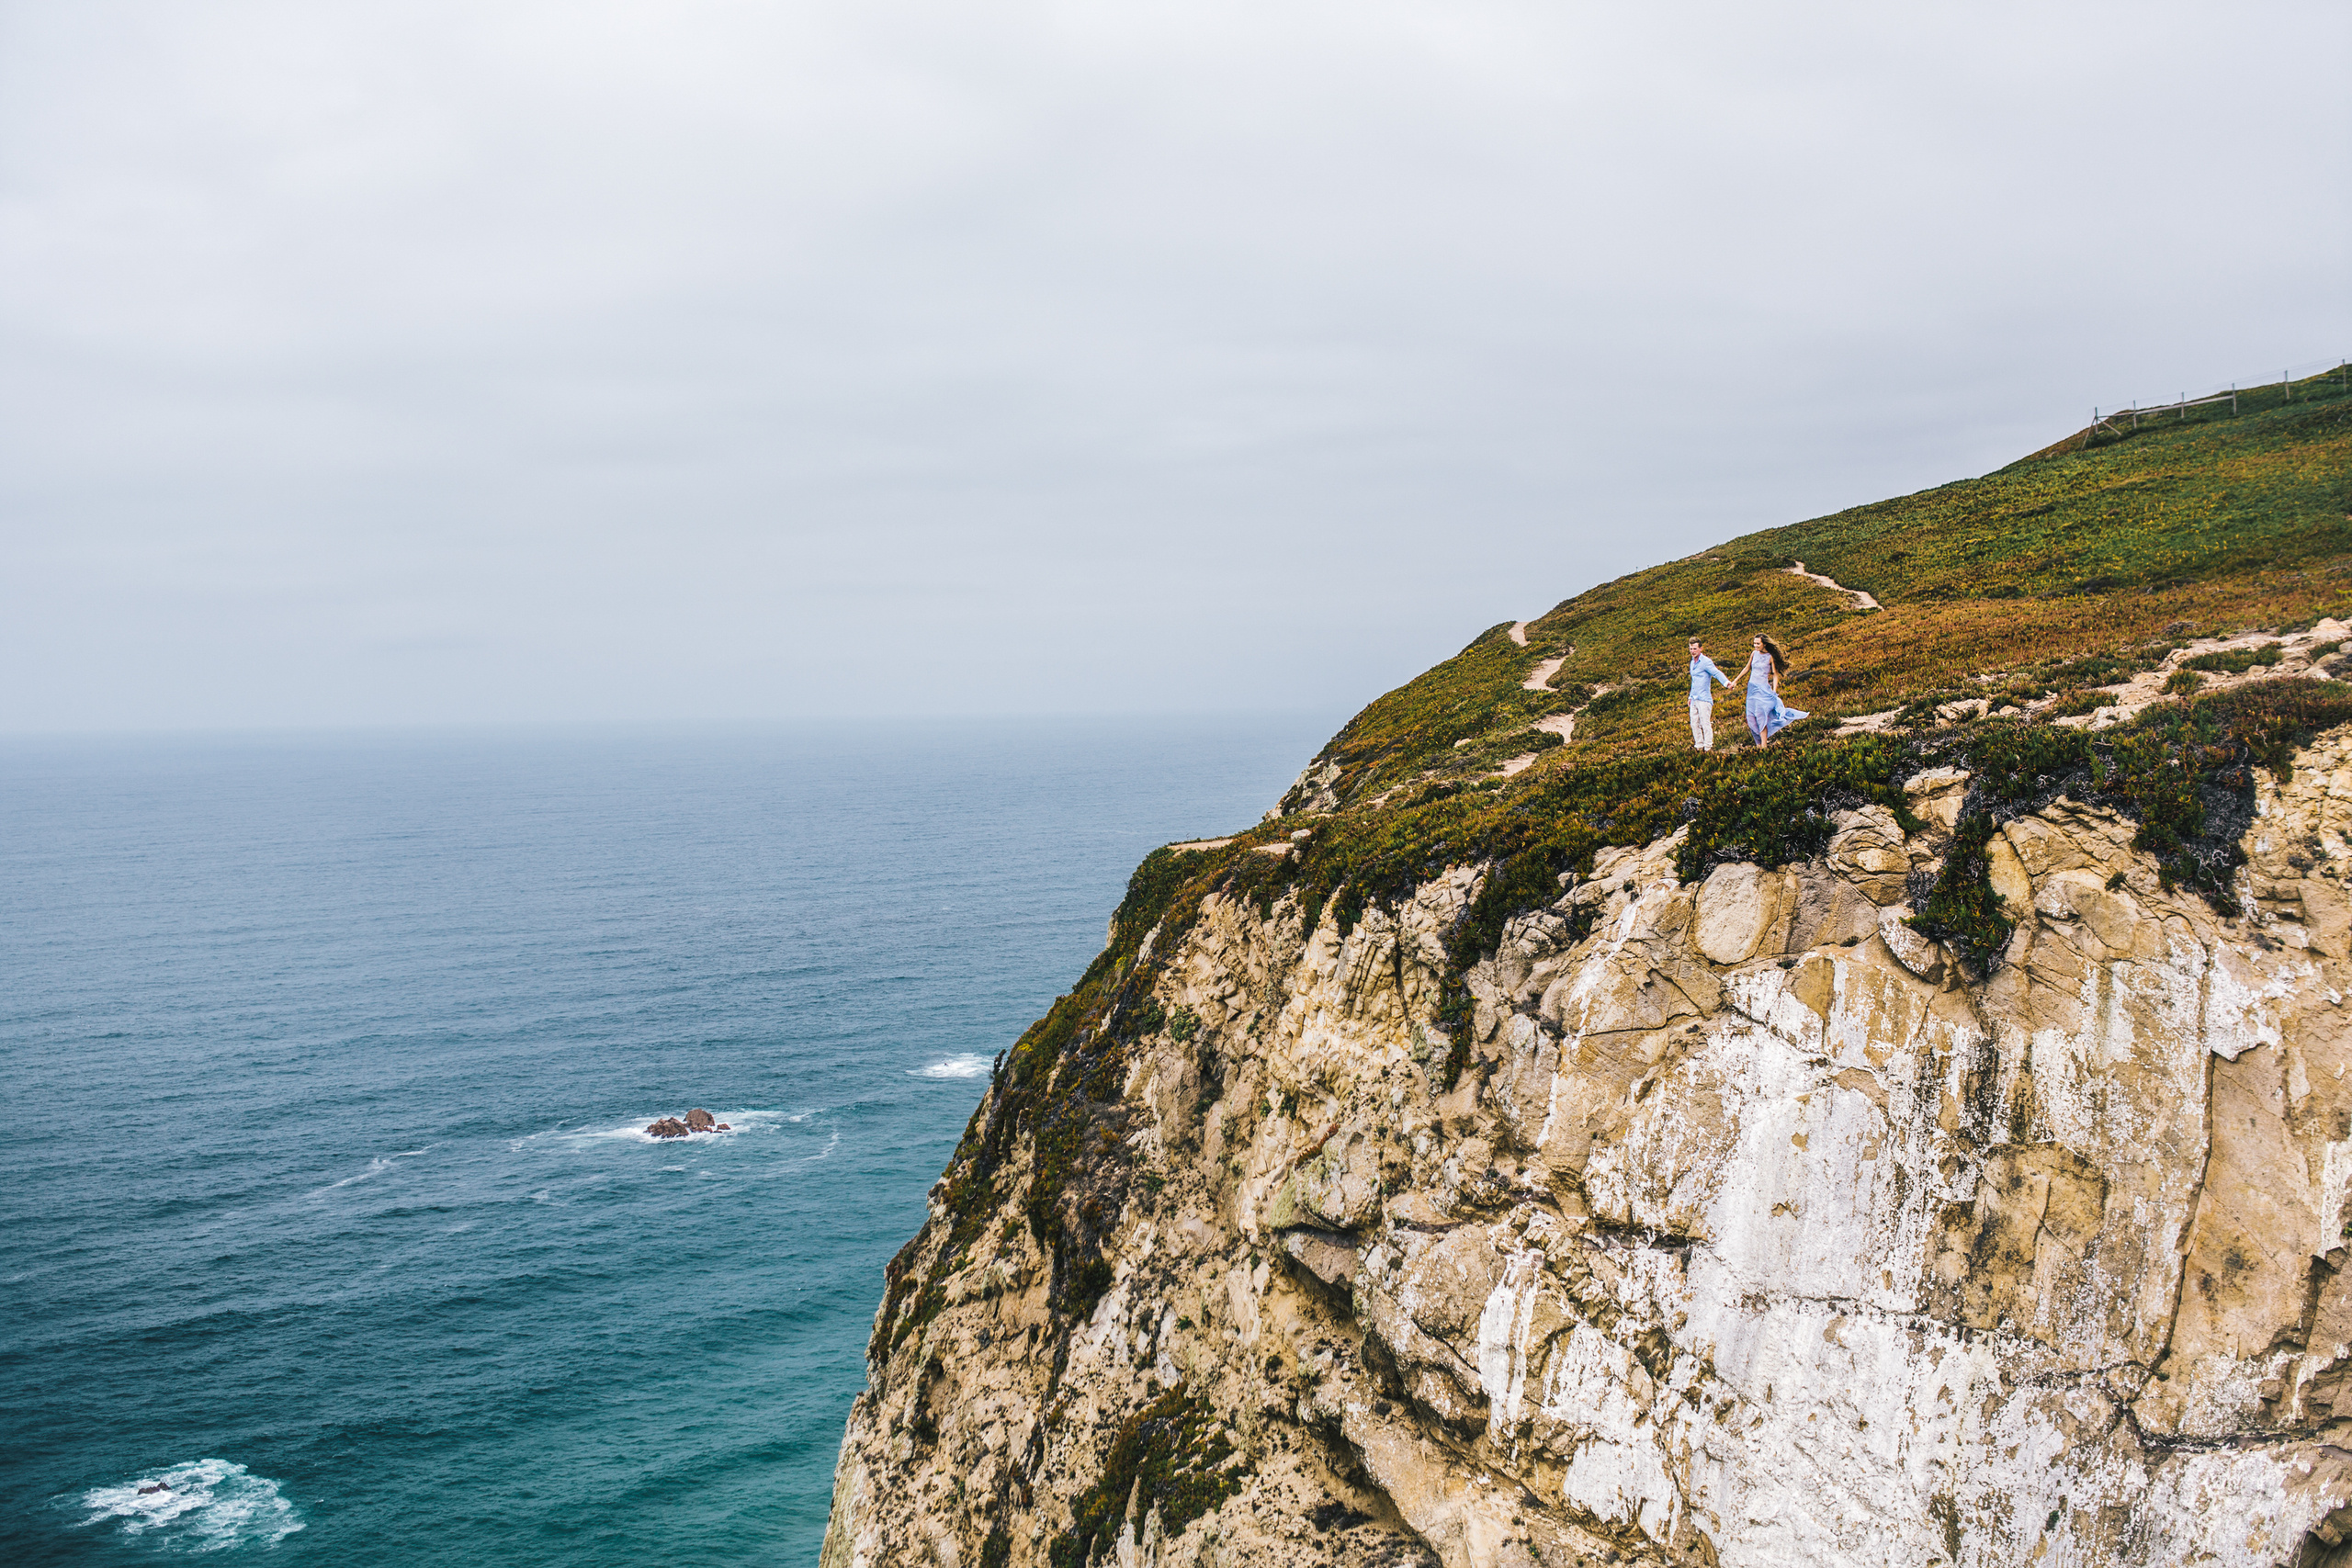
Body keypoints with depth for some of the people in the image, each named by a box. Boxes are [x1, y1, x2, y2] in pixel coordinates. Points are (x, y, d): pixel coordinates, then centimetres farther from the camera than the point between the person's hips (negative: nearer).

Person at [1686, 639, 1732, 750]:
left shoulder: (1706, 662, -9)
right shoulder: (1692, 663, 18)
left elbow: (1717, 673, -22)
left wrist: (1726, 682, -40)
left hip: (1704, 698, -8)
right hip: (1694, 699, 8)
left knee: (1705, 723, -8)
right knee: (1694, 724, 8)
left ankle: (1708, 748, -4)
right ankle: (1699, 746, 17)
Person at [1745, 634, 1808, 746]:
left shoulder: (1770, 657, -7)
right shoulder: (1754, 654, 6)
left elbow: (1775, 674, -3)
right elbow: (1747, 668, 19)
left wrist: (1774, 691, -10)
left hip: (1763, 689, -5)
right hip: (1752, 687, 5)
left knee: (1761, 716, -13)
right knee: (1751, 717, 1)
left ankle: (1764, 745, -13)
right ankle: (1759, 743, 11)